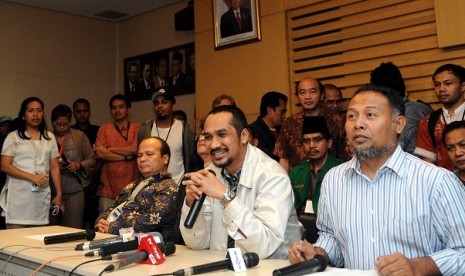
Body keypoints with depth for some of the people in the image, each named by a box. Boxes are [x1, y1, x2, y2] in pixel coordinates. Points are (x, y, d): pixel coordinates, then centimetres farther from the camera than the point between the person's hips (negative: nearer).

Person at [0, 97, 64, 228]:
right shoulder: (13, 137, 4)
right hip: (18, 196, -3)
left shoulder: (50, 137, 14)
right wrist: (32, 177, -14)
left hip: (42, 196, 3)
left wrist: (59, 194, 7)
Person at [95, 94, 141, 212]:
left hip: (131, 186, -1)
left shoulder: (138, 128, 4)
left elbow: (136, 149, -12)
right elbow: (100, 153, -3)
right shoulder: (104, 129, 10)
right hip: (108, 187, 2)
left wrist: (110, 149, -2)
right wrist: (126, 156, -6)